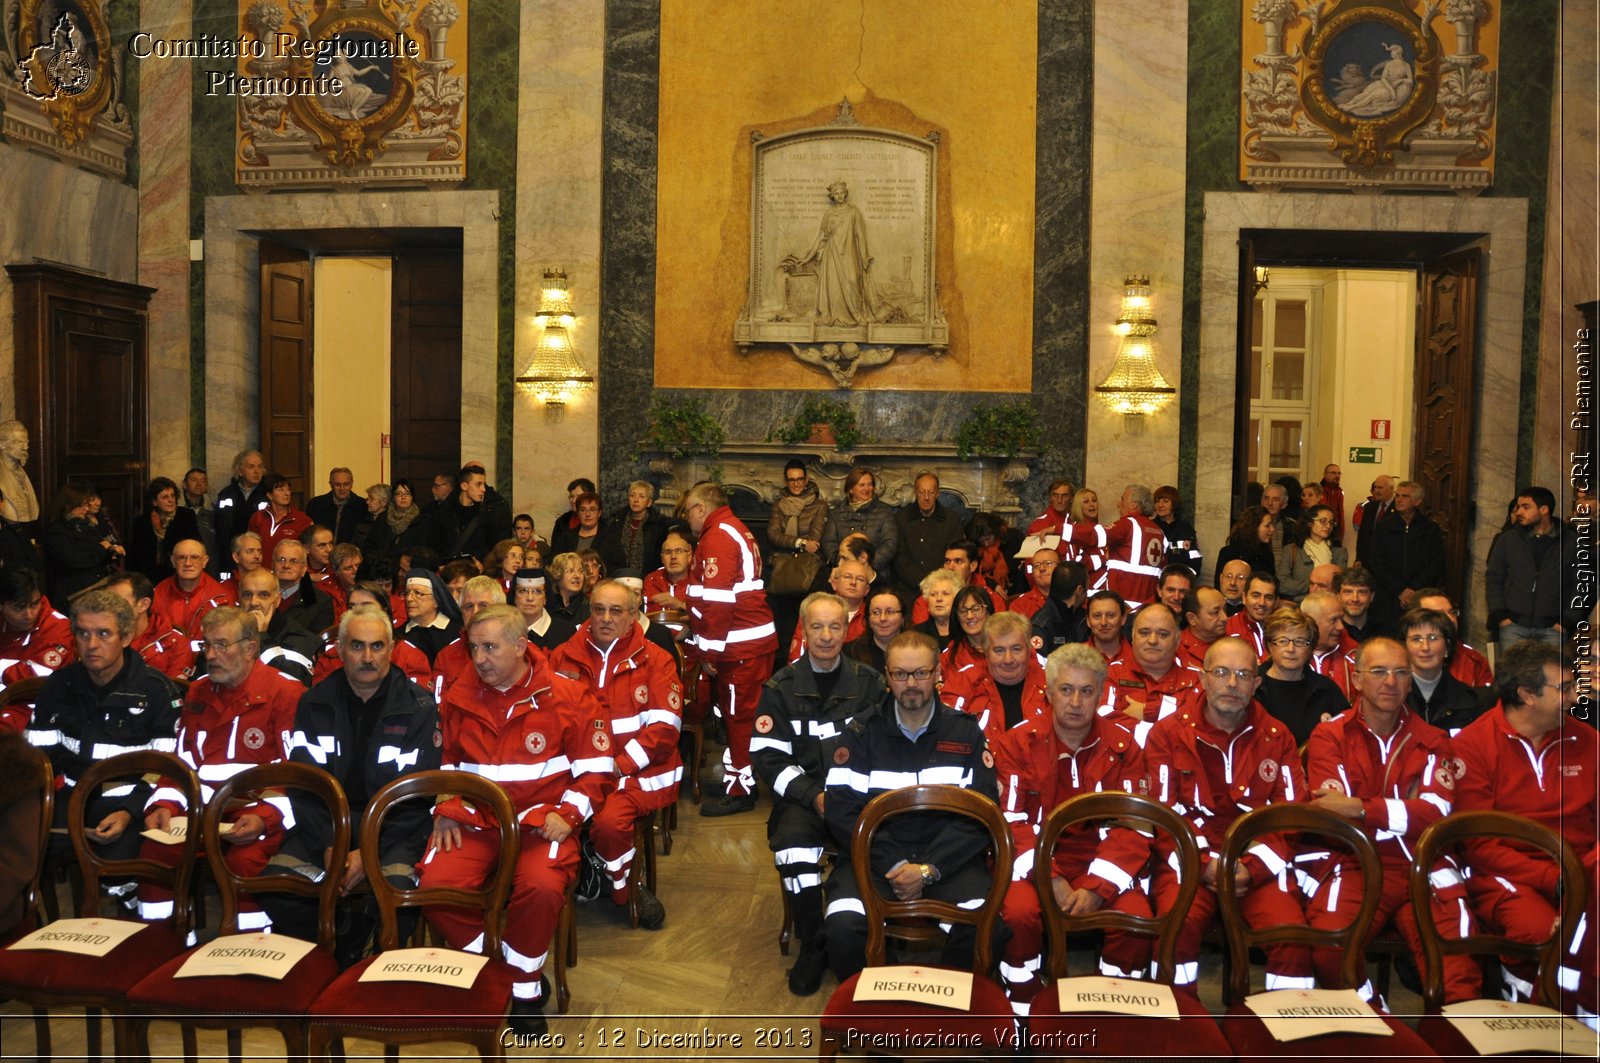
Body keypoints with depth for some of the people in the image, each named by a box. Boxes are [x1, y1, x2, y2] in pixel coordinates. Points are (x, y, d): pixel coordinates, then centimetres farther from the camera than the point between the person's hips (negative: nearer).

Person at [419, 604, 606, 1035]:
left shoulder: (568, 696, -1)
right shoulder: (458, 697, 9)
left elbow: (594, 768, 2)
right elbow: (442, 762, 22)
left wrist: (566, 814, -11)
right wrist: (445, 811, 7)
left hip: (540, 820, -3)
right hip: (474, 821, 3)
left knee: (541, 887, -33)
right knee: (434, 884, -25)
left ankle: (526, 988, -5)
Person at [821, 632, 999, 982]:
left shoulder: (966, 732, 8)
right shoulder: (861, 733, 6)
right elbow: (841, 812, -2)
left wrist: (929, 869, -12)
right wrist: (894, 866, -13)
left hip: (946, 859, 1)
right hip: (875, 857, 0)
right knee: (843, 927, -28)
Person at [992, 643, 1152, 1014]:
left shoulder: (1122, 744, 3)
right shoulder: (1018, 742, 0)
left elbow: (1133, 827, -3)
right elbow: (1013, 821, -6)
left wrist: (1097, 887, -15)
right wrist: (1049, 879, -19)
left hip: (1099, 860, 1)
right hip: (1034, 861, -1)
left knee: (1136, 916, -26)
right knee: (1020, 912, -31)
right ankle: (1021, 1018, -8)